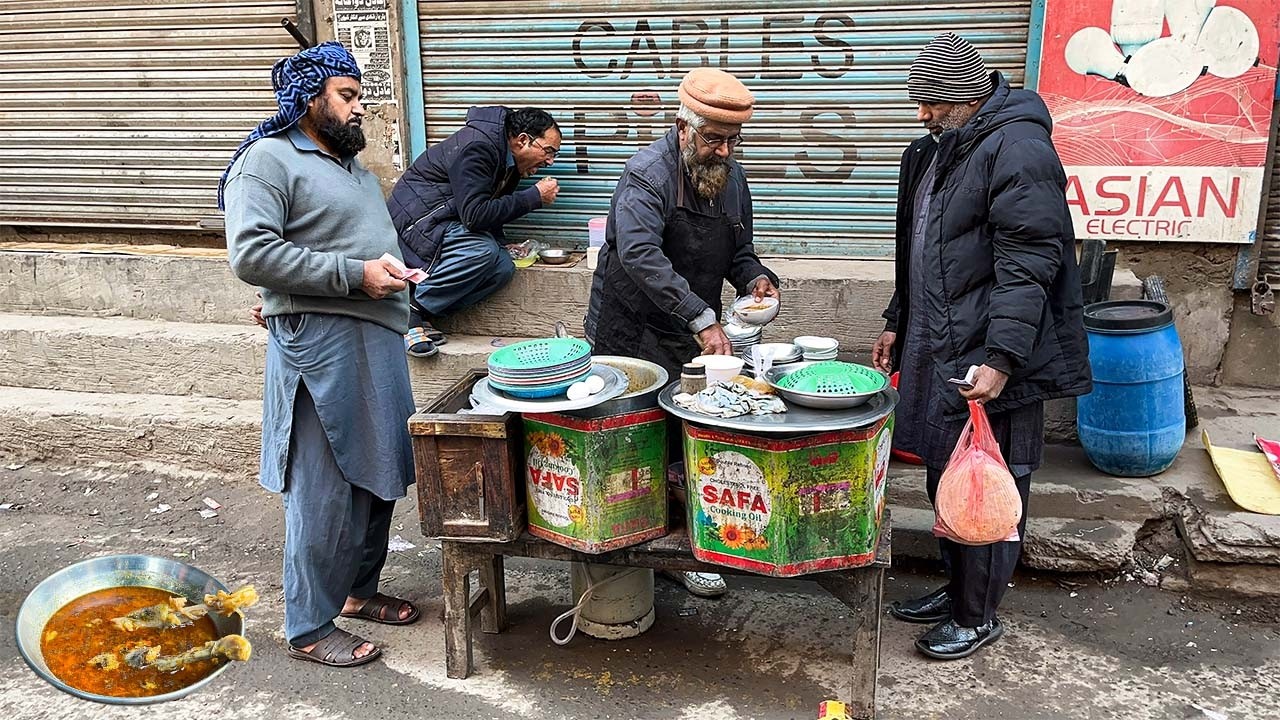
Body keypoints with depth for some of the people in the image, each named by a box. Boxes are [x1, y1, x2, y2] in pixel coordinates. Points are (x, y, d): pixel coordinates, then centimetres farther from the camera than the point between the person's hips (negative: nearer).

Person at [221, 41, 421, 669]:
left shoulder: (352, 163, 22)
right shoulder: (268, 160, -6)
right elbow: (250, 254, -18)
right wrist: (352, 273, -19)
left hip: (378, 341, 9)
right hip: (320, 345, -9)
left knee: (379, 476, 15)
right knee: (326, 493, -4)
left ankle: (359, 590, 32)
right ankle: (309, 628, 9)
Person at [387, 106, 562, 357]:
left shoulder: (510, 159, 8)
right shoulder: (475, 148, -23)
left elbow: (490, 211, 16)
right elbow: (475, 215, -30)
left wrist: (501, 245, -2)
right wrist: (535, 197, -25)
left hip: (446, 222, 10)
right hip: (415, 217, -10)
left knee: (503, 267, -12)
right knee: (482, 252, -32)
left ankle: (423, 315, -9)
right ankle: (411, 309, -19)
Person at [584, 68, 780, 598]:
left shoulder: (732, 178, 6)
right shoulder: (648, 173, -18)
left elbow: (739, 251, 19)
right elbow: (642, 256, -33)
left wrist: (754, 279, -6)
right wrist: (703, 320, -39)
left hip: (696, 337, 6)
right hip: (634, 334, -6)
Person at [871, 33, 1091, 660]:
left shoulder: (1017, 150, -15)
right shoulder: (939, 151, 16)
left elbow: (1029, 266, -21)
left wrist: (1000, 359, -26)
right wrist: (898, 323, 24)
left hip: (991, 359, -9)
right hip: (941, 349, 9)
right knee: (946, 478, 17)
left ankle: (978, 617, 16)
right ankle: (957, 589, 34)